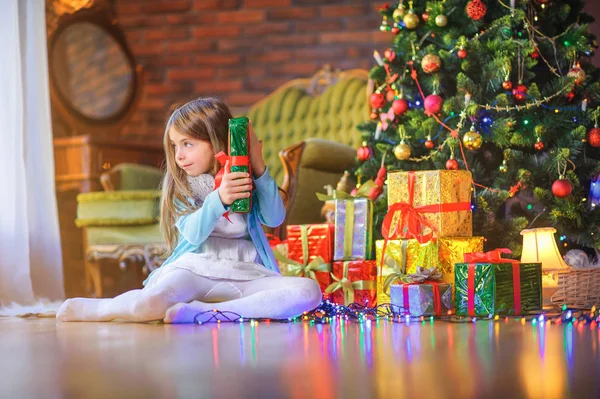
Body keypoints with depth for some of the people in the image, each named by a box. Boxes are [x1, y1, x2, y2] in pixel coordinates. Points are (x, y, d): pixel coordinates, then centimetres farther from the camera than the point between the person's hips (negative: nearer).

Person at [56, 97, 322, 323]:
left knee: (308, 291, -29)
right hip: (195, 269, -2)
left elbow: (275, 219, -4)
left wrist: (259, 169, -13)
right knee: (149, 304, -35)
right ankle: (83, 309, -1)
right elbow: (193, 234, -9)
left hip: (245, 275, 2)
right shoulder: (180, 186, 7)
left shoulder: (245, 179, 10)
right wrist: (219, 199, -27)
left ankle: (200, 312, -33)